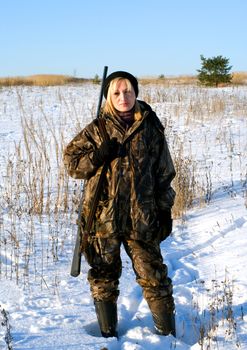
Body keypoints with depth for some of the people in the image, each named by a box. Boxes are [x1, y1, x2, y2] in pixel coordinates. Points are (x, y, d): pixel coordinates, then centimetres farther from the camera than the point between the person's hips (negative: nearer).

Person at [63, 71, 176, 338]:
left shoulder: (151, 129, 5)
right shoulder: (96, 130, 3)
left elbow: (164, 173, 10)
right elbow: (71, 162, 4)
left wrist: (165, 210, 6)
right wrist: (97, 156, -13)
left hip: (141, 218, 0)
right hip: (103, 216, 0)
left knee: (153, 275, 3)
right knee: (104, 276, 9)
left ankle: (168, 333, 18)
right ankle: (108, 333, 25)